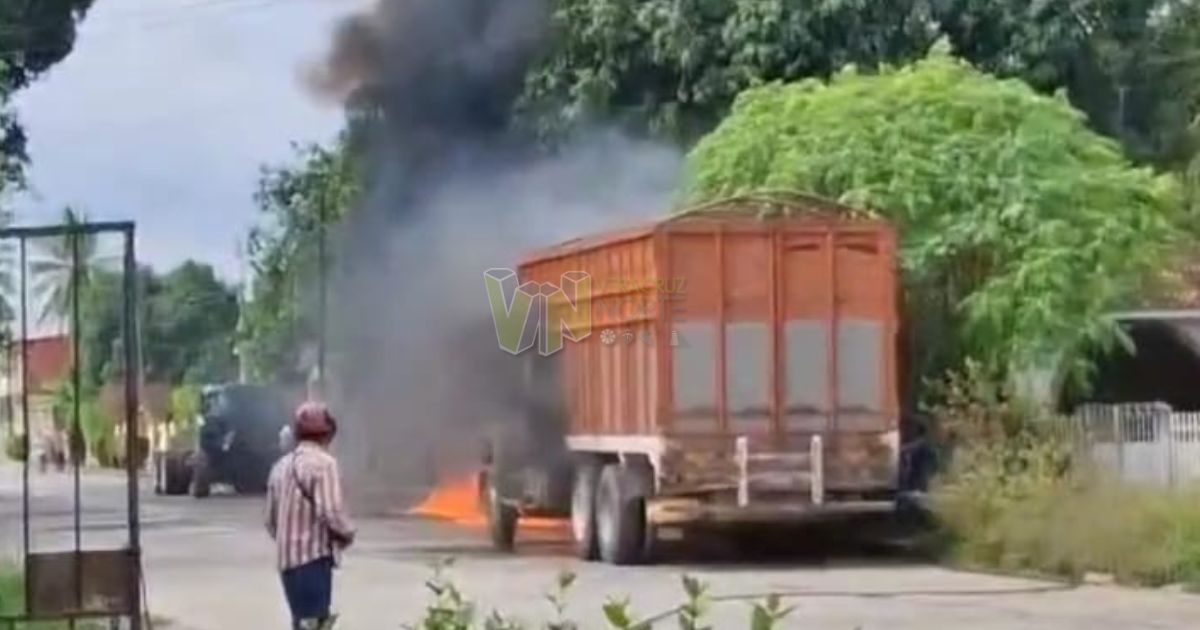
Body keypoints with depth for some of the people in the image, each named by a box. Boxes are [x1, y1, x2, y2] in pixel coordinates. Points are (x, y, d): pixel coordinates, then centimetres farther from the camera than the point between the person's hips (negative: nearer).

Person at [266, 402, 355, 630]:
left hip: (287, 557, 9)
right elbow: (331, 511, -20)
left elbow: (271, 520, 18)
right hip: (313, 556, -9)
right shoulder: (322, 462, -11)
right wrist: (348, 533, -2)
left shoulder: (282, 465, 15)